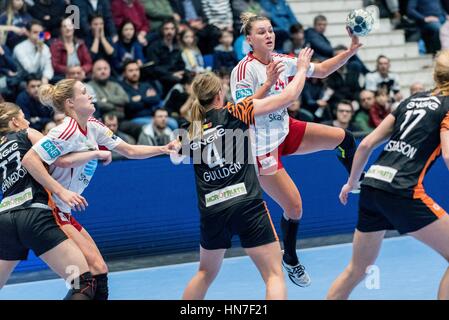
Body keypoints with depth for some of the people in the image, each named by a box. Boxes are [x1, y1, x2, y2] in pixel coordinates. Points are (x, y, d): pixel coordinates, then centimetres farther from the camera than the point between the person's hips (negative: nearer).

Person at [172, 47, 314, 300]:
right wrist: (302, 68, 16)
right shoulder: (234, 113, 0)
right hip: (247, 204, -5)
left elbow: (175, 158, 35)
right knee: (274, 275, -2)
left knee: (206, 273, 26)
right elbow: (289, 96, -1)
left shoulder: (192, 130, 11)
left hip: (211, 211, 5)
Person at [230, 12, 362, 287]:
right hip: (263, 145, -7)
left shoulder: (282, 61, -1)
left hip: (287, 130, 7)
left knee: (344, 138, 0)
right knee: (294, 208, -4)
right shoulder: (245, 69, -20)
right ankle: (290, 259, 21)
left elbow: (320, 70, 8)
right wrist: (268, 83, -33)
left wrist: (351, 51, -4)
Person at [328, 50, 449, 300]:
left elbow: (367, 144, 18)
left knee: (357, 270, 19)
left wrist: (352, 182, 29)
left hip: (372, 185, 8)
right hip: (402, 192, -8)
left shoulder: (413, 100, 20)